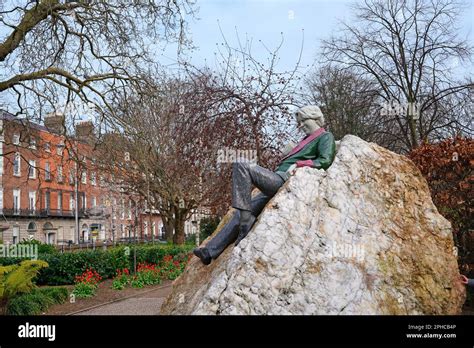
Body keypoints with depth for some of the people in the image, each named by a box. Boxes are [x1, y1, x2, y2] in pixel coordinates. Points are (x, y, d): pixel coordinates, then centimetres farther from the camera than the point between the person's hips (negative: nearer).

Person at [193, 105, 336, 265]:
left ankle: (246, 222, -26)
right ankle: (210, 251, 9)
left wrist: (298, 165, -15)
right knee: (241, 213, 6)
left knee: (241, 166, -24)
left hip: (283, 180, -9)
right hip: (277, 182, 9)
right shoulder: (308, 139, 32)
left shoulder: (326, 137, 6)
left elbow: (325, 161, -11)